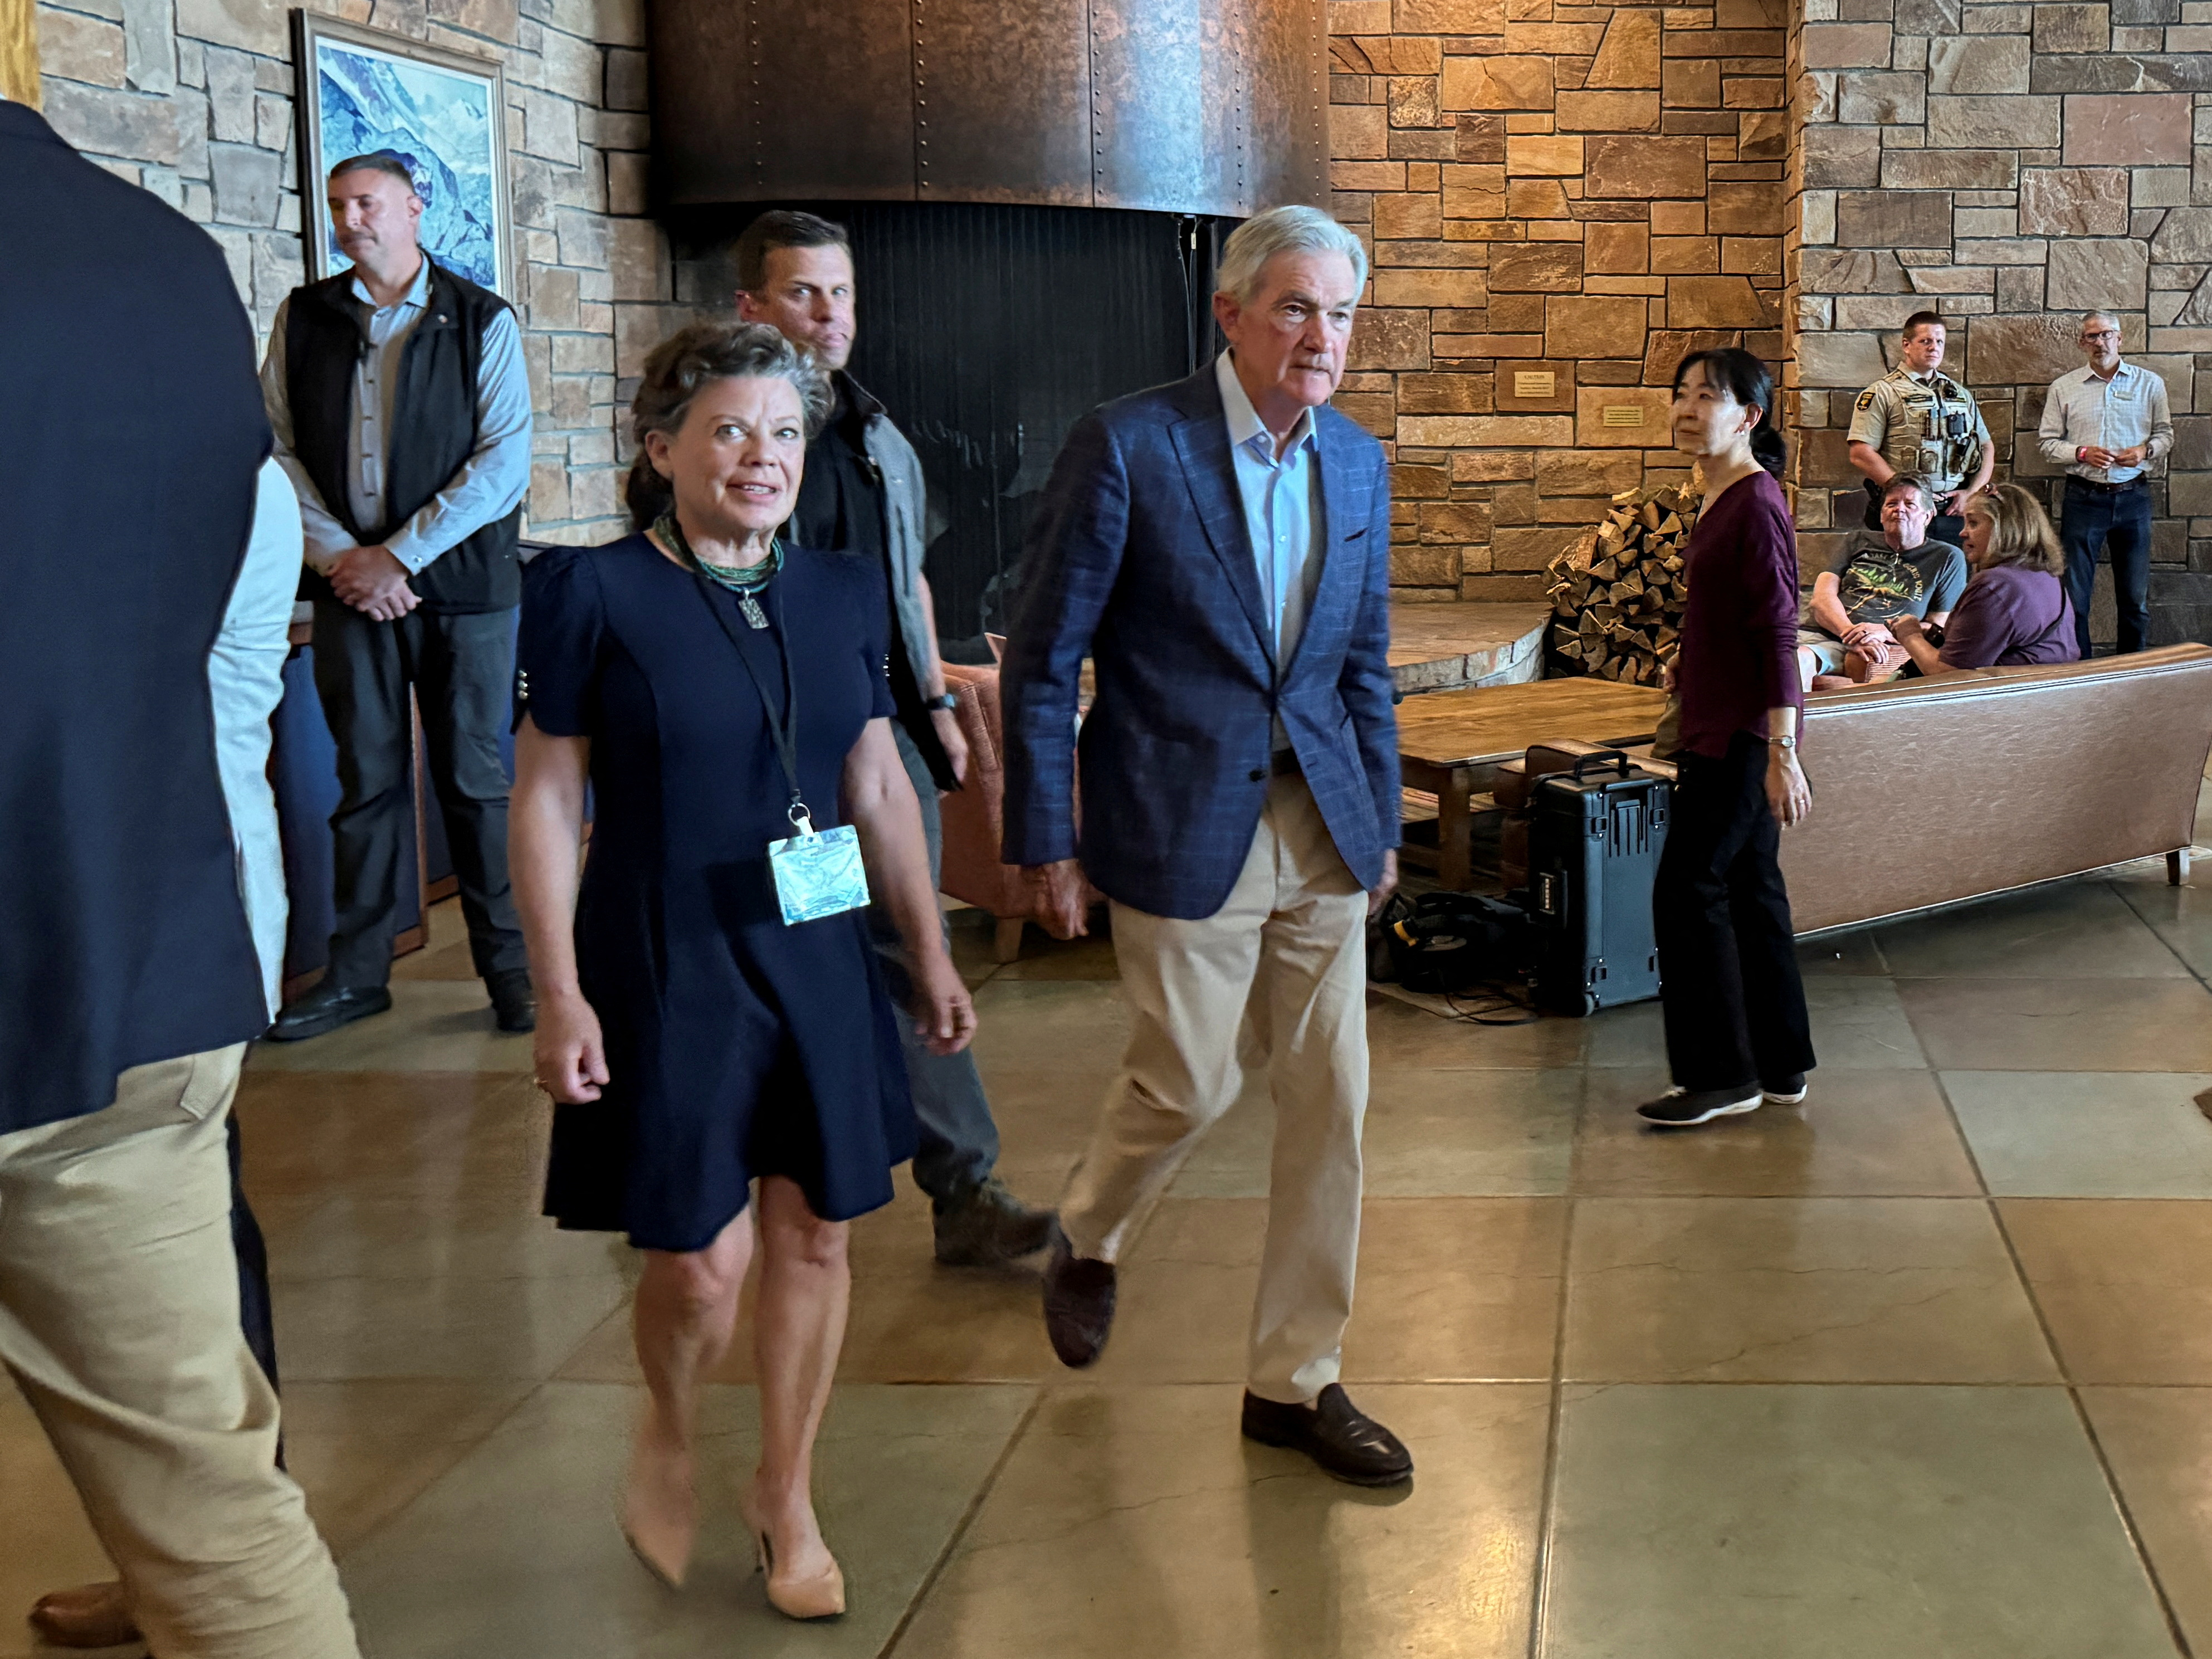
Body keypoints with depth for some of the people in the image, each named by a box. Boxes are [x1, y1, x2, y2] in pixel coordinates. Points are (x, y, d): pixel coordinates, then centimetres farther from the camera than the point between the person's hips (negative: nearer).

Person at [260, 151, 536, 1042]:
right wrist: (342, 558, -8)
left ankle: (510, 964, 11)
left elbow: (503, 463, -6)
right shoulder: (304, 317, 8)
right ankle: (356, 974, 15)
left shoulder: (483, 322, 0)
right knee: (366, 780, 7)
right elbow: (276, 449, 4)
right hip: (350, 586, 2)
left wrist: (398, 555, -11)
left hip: (461, 582, -2)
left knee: (474, 779, 2)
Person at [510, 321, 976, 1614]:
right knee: (701, 1259, -5)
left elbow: (880, 786, 12)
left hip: (816, 960, 4)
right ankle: (670, 1435, 28)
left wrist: (931, 956, 13)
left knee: (815, 1232, 8)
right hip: (666, 967, -4)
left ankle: (788, 1495, 29)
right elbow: (547, 802, -6)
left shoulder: (841, 594, 6)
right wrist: (561, 996, -10)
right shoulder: (594, 595, -7)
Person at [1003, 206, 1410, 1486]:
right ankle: (1089, 1239, 36)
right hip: (1183, 828, -5)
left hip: (1321, 828, 6)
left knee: (1330, 1096, 5)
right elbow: (1045, 660, -7)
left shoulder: (1358, 462, 8)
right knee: (1189, 1083, 1)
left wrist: (1384, 823, 14)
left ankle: (1297, 1380, 19)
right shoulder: (1128, 446, -10)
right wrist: (1045, 841, -7)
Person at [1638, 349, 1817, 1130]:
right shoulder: (1720, 499, 11)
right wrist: (1689, 658, 18)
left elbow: (1777, 632, -21)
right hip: (1721, 723, 10)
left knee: (1688, 890, -6)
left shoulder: (1757, 505, -17)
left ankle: (1721, 1075, 3)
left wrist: (1782, 751, -24)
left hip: (1743, 730, -10)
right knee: (1749, 887, 13)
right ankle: (1780, 1067, 21)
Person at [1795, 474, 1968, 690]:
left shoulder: (1948, 559, 18)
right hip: (1821, 635, 3)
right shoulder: (1858, 541, 25)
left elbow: (1940, 630, 9)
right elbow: (1821, 599, 11)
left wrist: (1886, 632, -10)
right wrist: (1851, 633, -10)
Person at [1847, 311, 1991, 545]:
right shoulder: (1883, 393, 0)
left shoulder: (1961, 395, 19)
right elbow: (1860, 453, -10)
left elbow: (1987, 448, 23)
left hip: (1954, 512, 5)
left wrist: (1972, 492, 4)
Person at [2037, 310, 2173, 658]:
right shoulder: (2064, 388, 6)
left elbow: (2165, 433, 12)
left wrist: (2145, 450, -9)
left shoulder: (2149, 384, 8)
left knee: (2136, 596, 4)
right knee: (2074, 594, -1)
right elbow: (2048, 443, 5)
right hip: (2084, 497, -1)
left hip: (2133, 497, 1)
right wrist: (2082, 453, -13)